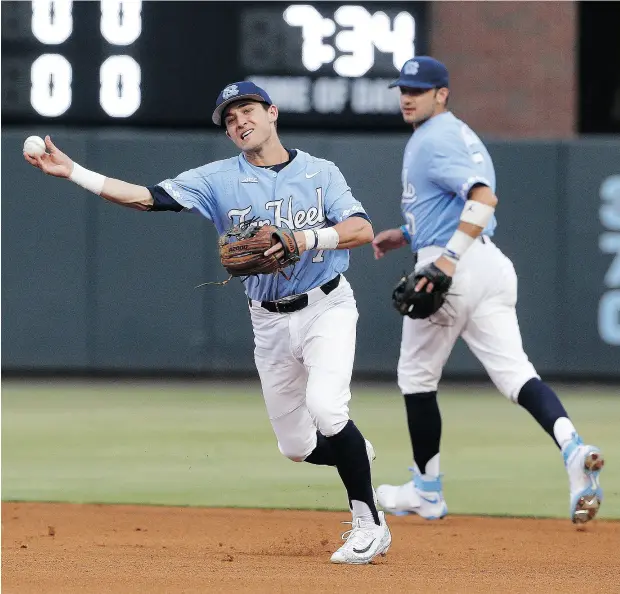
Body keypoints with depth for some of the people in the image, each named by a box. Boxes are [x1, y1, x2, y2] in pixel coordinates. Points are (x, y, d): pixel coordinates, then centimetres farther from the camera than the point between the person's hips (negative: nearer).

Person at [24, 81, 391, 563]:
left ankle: (369, 524, -17)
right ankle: (358, 454, 41)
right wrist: (70, 171, -17)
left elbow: (363, 230, -13)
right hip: (270, 322, 4)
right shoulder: (219, 179, 1)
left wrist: (306, 238, -28)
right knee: (297, 446, 7)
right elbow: (146, 197, -8)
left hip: (326, 308, -4)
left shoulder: (320, 173, -1)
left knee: (324, 406, -28)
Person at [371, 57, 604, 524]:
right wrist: (406, 236, 28)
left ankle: (427, 490, 19)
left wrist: (446, 260, -29)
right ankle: (572, 447, -31)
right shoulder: (460, 135, 21)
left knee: (417, 377, 10)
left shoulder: (433, 140, -10)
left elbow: (484, 198, -23)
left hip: (454, 269, -9)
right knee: (514, 372, -5)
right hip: (492, 265, 9)